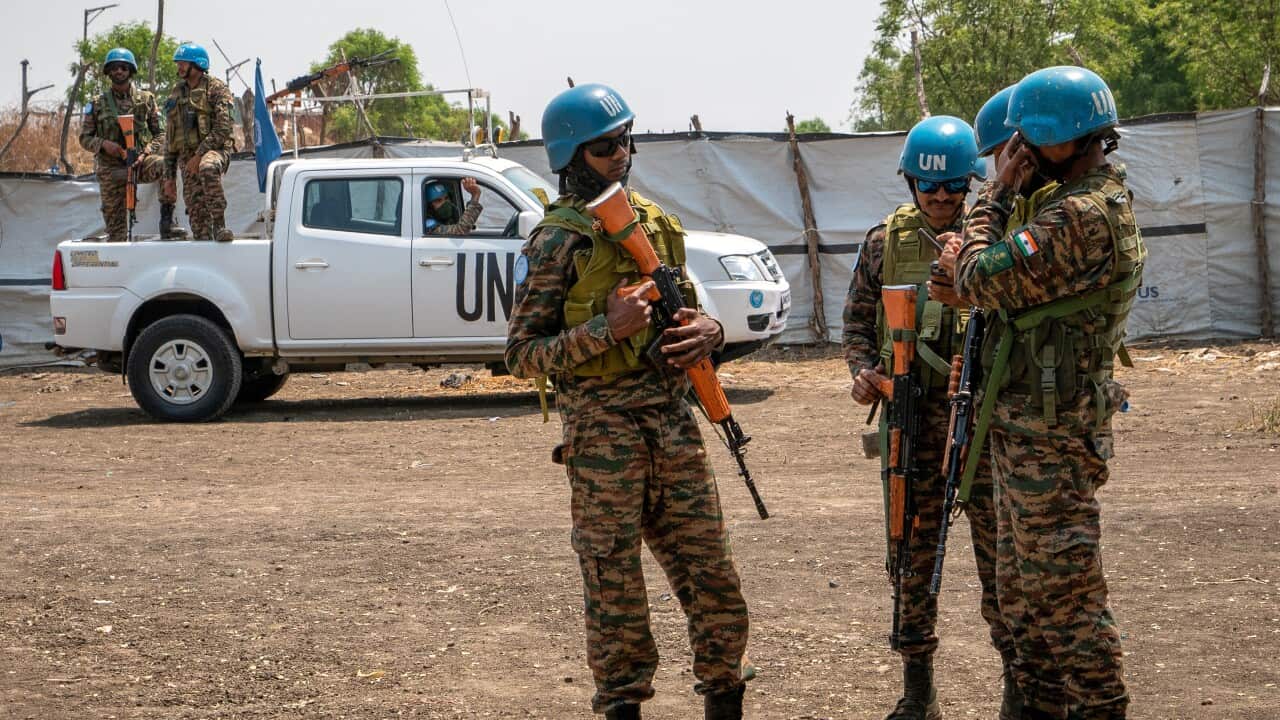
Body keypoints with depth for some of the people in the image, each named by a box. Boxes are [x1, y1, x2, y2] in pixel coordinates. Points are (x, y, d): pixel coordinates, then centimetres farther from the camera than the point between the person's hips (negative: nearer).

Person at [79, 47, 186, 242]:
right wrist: (104, 144, -14)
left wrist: (147, 152, -13)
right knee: (115, 225, -3)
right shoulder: (97, 104, 5)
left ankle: (166, 223, -28)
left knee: (166, 165, -32)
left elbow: (160, 133, 6)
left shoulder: (146, 99, 6)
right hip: (111, 169, 0)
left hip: (140, 161, 0)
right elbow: (85, 138, 7)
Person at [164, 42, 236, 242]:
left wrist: (199, 155, -20)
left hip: (214, 149, -6)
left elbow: (222, 129, -13)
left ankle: (219, 225, -38)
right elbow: (171, 137, 21)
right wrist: (170, 173, 17)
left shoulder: (217, 89, -2)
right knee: (196, 211, -1)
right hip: (187, 157, 6)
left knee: (208, 169, -40)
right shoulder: (177, 94, 18)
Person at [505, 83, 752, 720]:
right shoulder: (556, 242, -5)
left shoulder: (656, 221, 14)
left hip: (674, 422, 5)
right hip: (602, 432, -5)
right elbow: (522, 355, -7)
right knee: (614, 587, 2)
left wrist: (708, 331, 1)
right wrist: (605, 329, -19)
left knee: (712, 577, 7)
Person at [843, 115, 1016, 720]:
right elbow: (857, 322, 15)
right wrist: (862, 370, -4)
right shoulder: (884, 243, 8)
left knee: (1000, 547, 0)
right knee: (913, 554, 6)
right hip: (910, 418, 2)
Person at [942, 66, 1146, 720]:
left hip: (1046, 437, -10)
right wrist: (974, 259, 0)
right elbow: (1017, 283, 18)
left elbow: (981, 281, -20)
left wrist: (996, 193, -10)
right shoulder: (1108, 199, 11)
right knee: (1024, 581, 18)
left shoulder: (1079, 217, -23)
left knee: (1063, 590, -3)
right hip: (1032, 427, 10)